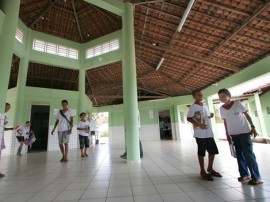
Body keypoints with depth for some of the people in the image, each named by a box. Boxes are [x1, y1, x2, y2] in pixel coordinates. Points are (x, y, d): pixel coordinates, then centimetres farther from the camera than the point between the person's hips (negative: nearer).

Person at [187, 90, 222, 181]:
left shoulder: (205, 106, 15)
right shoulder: (193, 107, -9)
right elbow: (189, 118, -16)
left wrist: (211, 116, 3)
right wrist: (199, 125, -26)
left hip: (209, 133, 8)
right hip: (200, 134, -7)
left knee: (213, 150, 14)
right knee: (201, 152, 3)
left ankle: (210, 168, 33)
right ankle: (202, 171, 18)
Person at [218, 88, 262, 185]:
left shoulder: (237, 103, -7)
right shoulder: (222, 109, 1)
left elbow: (247, 115, 0)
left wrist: (253, 127, -5)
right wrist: (227, 135, 10)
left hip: (244, 132, -3)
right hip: (233, 135, 4)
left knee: (249, 154, -3)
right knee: (239, 155, 10)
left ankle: (256, 177, 9)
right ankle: (245, 174, 22)